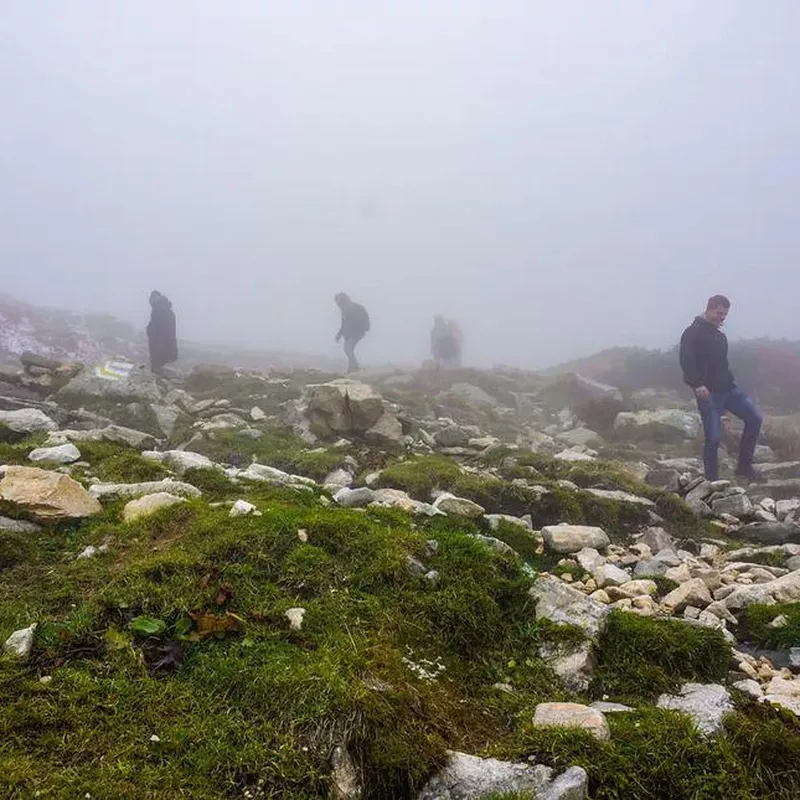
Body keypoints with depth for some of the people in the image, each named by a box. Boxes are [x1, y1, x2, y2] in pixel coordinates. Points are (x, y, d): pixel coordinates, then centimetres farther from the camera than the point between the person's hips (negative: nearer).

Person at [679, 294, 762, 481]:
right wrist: (697, 384, -28)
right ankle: (712, 480, 6)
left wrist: (730, 382, 19)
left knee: (754, 418, -5)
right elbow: (686, 361, -18)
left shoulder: (721, 336, 19)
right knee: (714, 437, -8)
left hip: (727, 388, 8)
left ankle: (744, 466, 6)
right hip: (708, 392, -8)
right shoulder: (693, 333, -7)